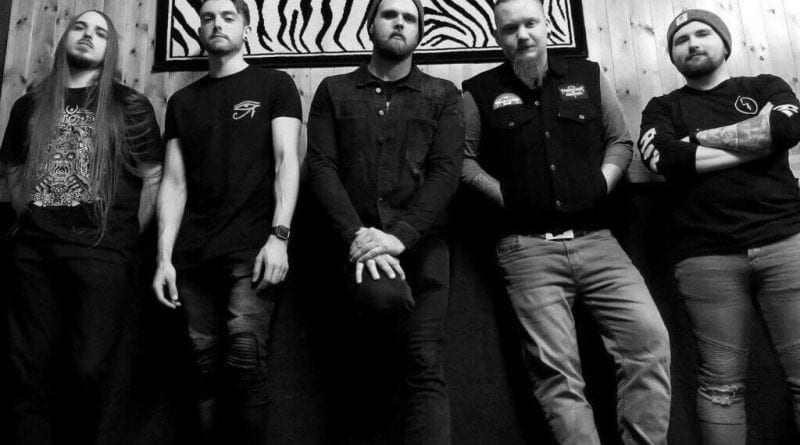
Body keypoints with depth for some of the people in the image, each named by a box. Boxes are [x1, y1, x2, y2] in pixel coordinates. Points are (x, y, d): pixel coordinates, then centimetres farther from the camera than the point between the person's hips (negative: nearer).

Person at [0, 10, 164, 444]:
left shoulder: (129, 106, 4)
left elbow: (153, 177, 2)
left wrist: (128, 234, 1)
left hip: (102, 250, -3)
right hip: (35, 249, 4)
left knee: (90, 368, -3)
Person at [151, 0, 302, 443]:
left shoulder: (274, 84, 9)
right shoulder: (182, 101, 19)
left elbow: (287, 161, -1)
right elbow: (174, 183, 14)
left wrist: (278, 236, -14)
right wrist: (164, 257, 4)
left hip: (251, 248, -3)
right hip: (193, 255, 4)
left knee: (245, 355, -14)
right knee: (207, 367, 2)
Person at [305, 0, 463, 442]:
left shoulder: (443, 95, 14)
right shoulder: (334, 90, 15)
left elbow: (446, 171, 1)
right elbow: (321, 166, 3)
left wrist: (400, 235, -14)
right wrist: (355, 233, -14)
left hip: (420, 239, 1)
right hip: (358, 235, 0)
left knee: (426, 370, -10)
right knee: (383, 295, -32)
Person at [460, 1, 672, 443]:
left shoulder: (588, 76, 13)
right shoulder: (480, 92, 7)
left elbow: (620, 141, 18)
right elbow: (464, 159, 7)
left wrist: (602, 182, 2)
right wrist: (506, 196, -3)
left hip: (595, 238, 3)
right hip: (528, 246, -2)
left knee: (649, 339, -12)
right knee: (556, 368, -8)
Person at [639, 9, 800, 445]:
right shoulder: (663, 109, 15)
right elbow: (665, 158, -8)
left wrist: (702, 136, -2)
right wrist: (760, 138, -2)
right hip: (707, 256, -1)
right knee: (722, 383, 0)